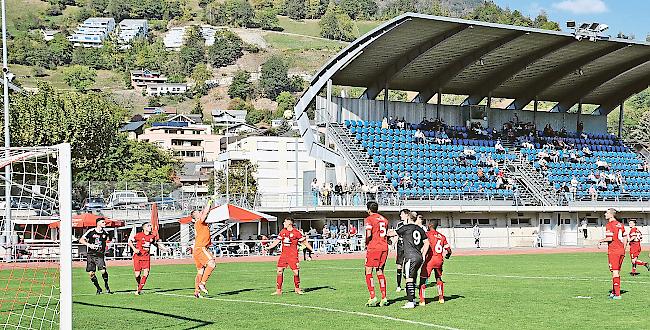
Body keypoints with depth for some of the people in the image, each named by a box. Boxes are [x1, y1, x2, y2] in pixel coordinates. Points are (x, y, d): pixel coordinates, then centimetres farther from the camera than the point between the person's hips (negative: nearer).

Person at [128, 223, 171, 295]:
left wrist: (165, 248, 10)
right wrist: (134, 249, -19)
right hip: (138, 256, -3)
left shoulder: (152, 236, 5)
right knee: (137, 274, -3)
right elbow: (130, 241, -5)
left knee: (146, 272, -12)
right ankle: (139, 286, 27)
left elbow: (157, 244, 20)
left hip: (146, 256, 3)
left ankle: (139, 289, -2)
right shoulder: (139, 235, -9)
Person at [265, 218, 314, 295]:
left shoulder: (296, 232, -7)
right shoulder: (283, 232, 8)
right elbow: (277, 241, 14)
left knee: (296, 272, -3)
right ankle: (278, 290, 3)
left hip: (293, 255, -4)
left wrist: (312, 250, -4)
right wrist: (268, 247, 8)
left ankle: (297, 289, 17)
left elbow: (304, 242, -2)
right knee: (279, 271, -3)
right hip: (283, 254, 4)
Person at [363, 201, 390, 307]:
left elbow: (369, 235, -14)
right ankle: (384, 298, 7)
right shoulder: (384, 219, 16)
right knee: (380, 272, 11)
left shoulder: (369, 219, -5)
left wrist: (366, 244, 3)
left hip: (373, 247, -6)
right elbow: (386, 234, 14)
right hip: (384, 247, 6)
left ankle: (373, 297, -9)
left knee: (368, 272, 0)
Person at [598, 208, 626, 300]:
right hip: (621, 250, 8)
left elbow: (610, 238, -19)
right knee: (617, 272, 15)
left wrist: (601, 240, -2)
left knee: (615, 272, -6)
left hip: (613, 251, -8)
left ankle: (617, 294, -8)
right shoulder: (620, 225, 13)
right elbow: (625, 239, 15)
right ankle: (613, 292, 23)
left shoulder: (609, 225, -11)